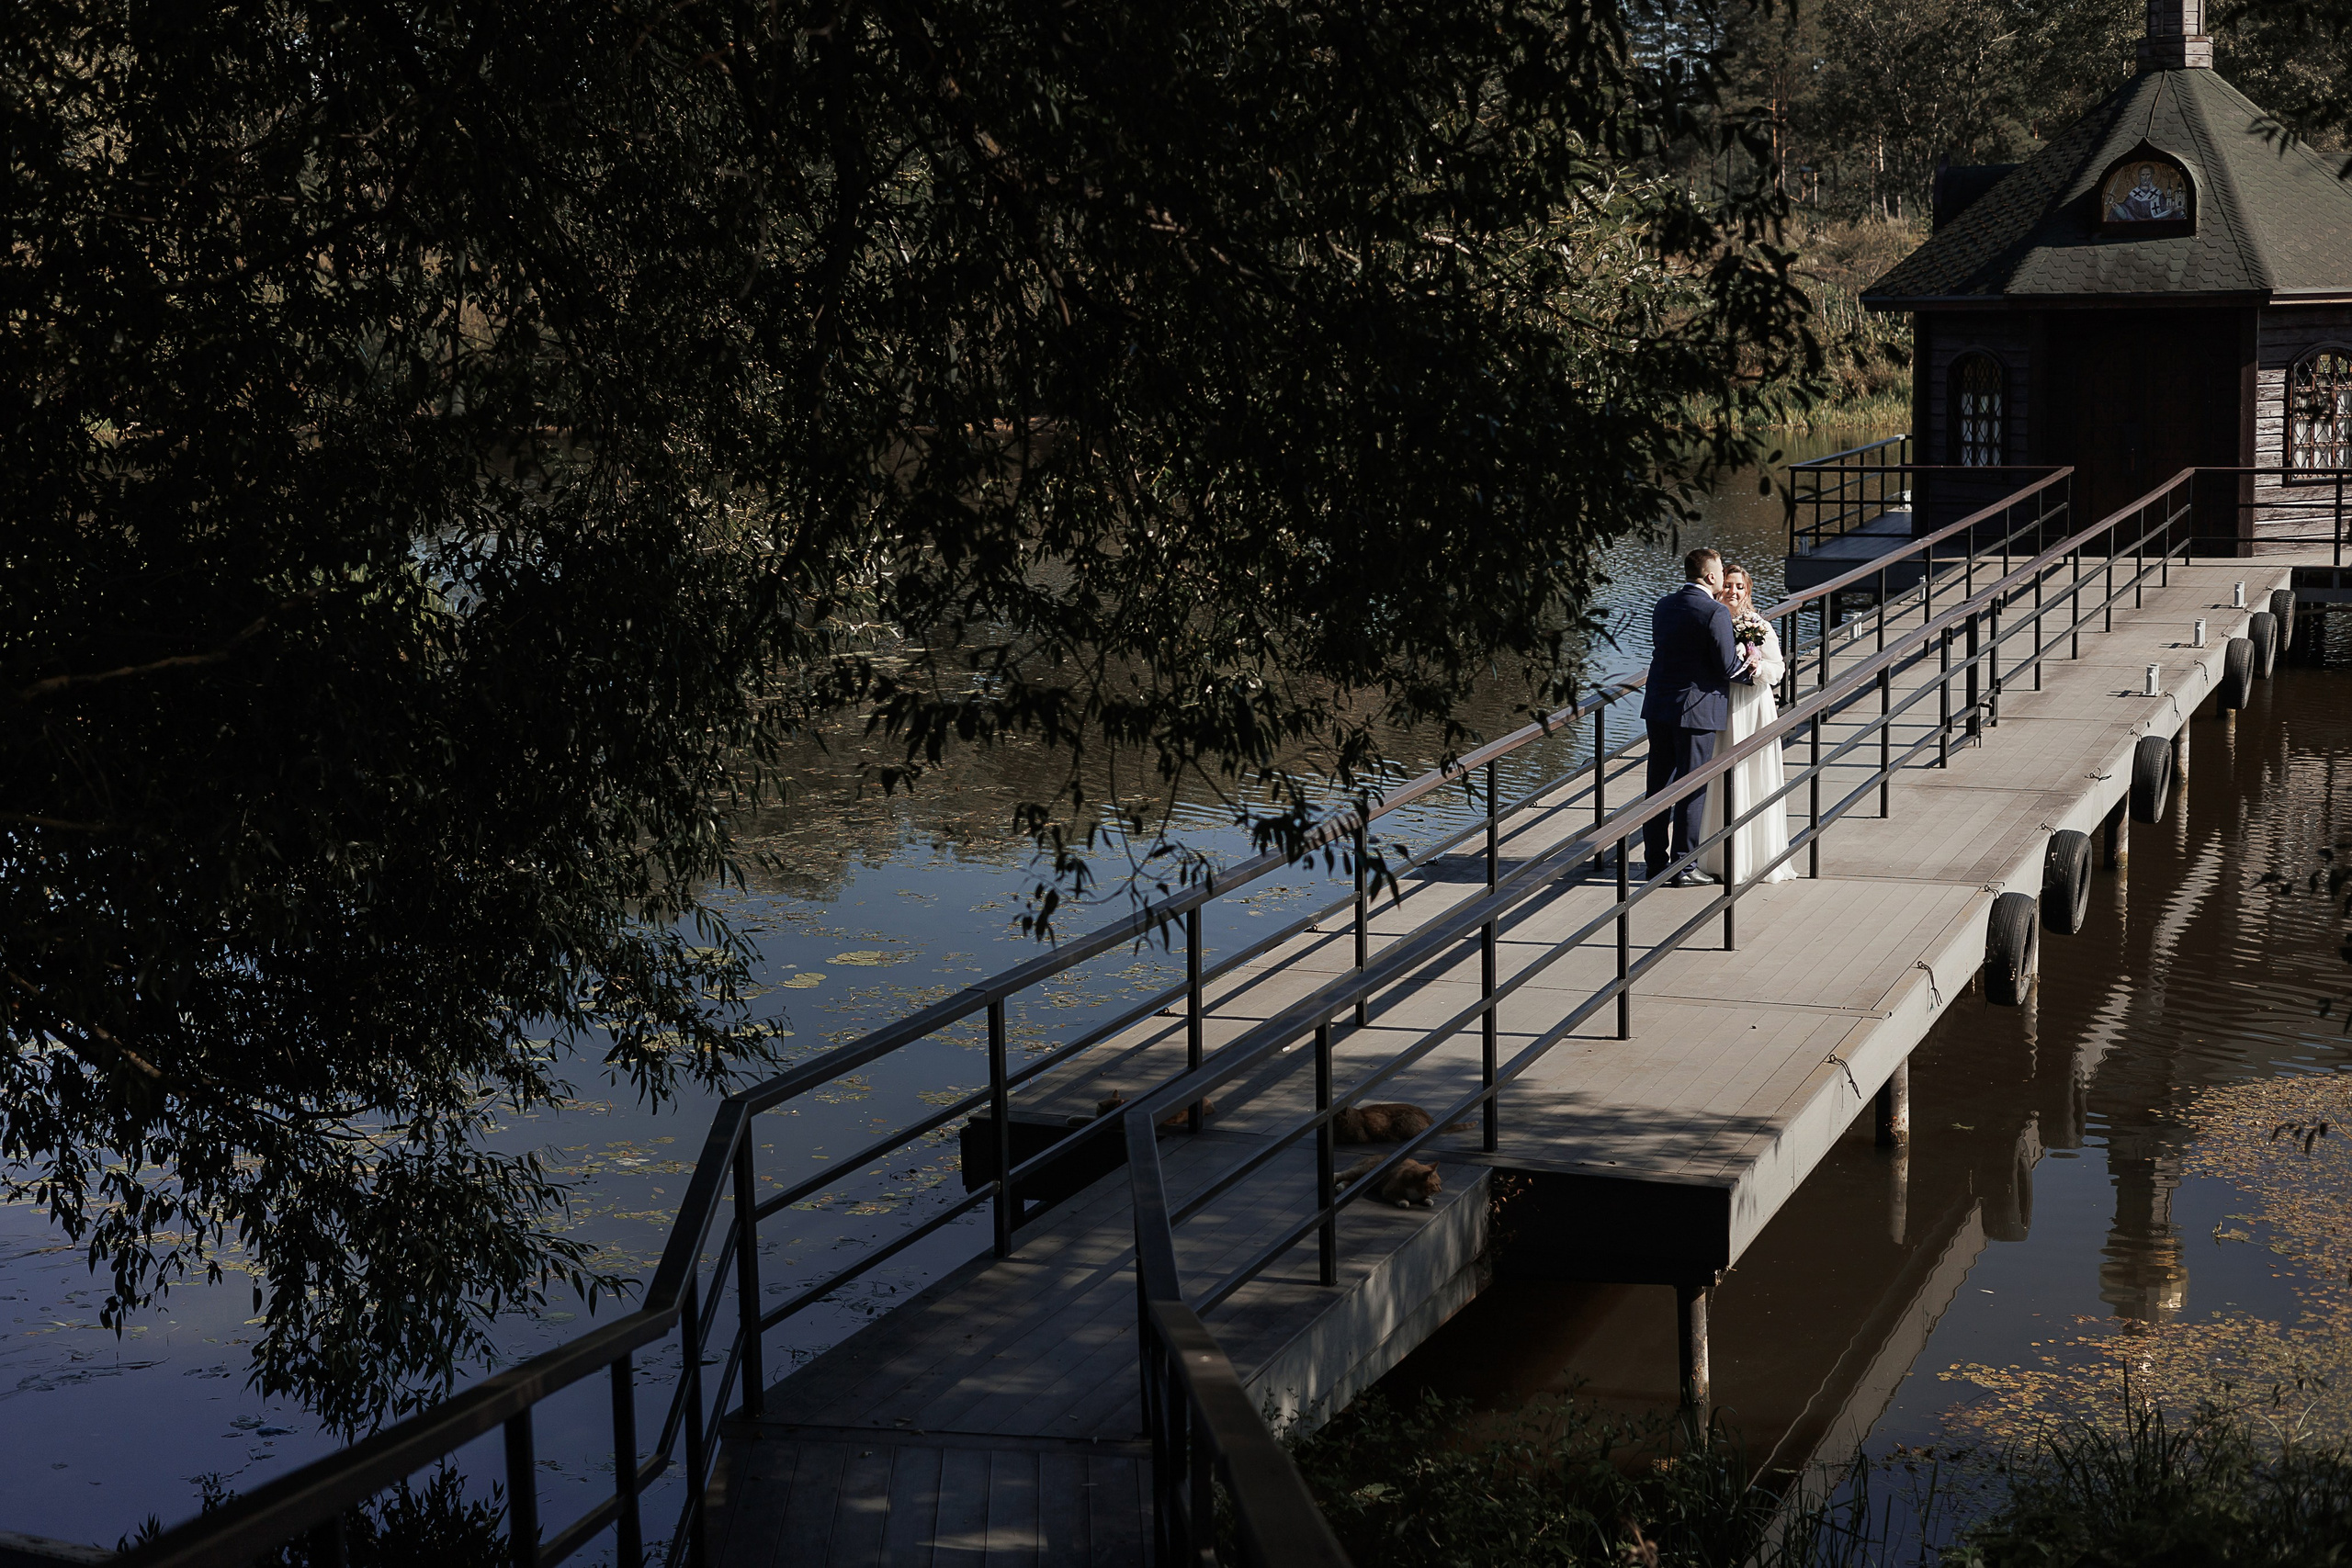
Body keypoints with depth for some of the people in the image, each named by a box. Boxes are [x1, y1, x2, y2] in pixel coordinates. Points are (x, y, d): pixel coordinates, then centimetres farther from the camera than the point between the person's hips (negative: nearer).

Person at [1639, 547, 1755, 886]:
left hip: (1658, 706, 7)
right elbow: (1728, 667, -15)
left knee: (1658, 784, 12)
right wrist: (1749, 664, 8)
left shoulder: (1663, 607, 8)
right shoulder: (1715, 612, -14)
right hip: (1695, 709, -7)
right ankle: (1683, 867, 5)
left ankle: (1654, 861, 18)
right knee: (1692, 788, 1)